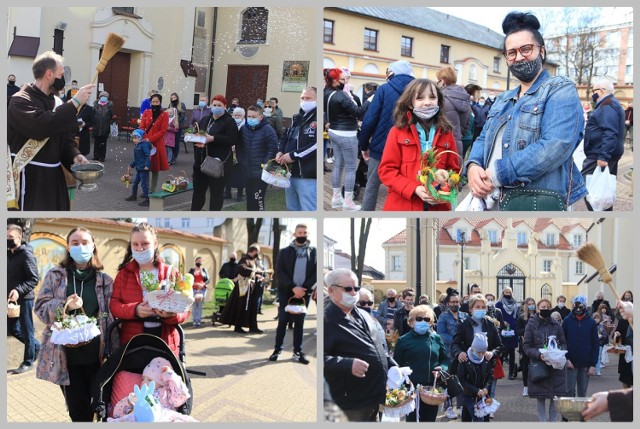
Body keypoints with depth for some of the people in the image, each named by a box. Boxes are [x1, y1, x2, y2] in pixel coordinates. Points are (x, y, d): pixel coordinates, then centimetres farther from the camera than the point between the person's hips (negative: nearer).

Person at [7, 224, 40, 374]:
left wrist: (18, 290, -29)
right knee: (12, 329, 15)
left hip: (24, 299, -8)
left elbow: (34, 279, -18)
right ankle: (36, 346, 34)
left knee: (26, 330, 2)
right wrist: (9, 292, 6)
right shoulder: (8, 254, 10)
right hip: (13, 299, 8)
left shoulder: (26, 254, -14)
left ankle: (28, 362, 14)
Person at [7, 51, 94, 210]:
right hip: (30, 178, -8)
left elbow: (65, 137, 15)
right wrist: (75, 102, -25)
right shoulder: (20, 101, -12)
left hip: (54, 176, 8)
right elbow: (41, 126, -30)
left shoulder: (55, 102, 13)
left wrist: (74, 155, -7)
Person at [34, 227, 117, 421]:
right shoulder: (55, 275, 4)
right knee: (78, 409, 4)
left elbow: (112, 318, 5)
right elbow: (40, 308, 1)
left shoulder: (105, 280, 6)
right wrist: (64, 305, -19)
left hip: (95, 353, 1)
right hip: (66, 354, 0)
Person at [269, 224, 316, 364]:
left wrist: (304, 288, -13)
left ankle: (297, 352, 9)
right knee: (283, 321, 1)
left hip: (304, 292, 1)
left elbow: (316, 273, -1)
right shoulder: (285, 251, 3)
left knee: (299, 322, 5)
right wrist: (293, 287, -17)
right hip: (286, 291, -1)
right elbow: (280, 272, -5)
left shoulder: (314, 252, 5)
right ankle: (277, 350, 8)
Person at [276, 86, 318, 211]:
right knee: (292, 209, 18)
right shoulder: (296, 118, 18)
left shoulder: (318, 119, -9)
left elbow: (317, 144, -21)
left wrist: (293, 155, -18)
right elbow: (285, 137, 28)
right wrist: (280, 152, 6)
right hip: (290, 173, 9)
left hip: (308, 176, -9)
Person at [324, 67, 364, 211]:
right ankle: (348, 203, -1)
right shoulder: (340, 96, -24)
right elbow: (358, 112, -24)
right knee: (351, 168, -2)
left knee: (338, 165, 15)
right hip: (346, 134, -9)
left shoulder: (326, 93, 3)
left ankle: (336, 198, 21)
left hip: (334, 132, 9)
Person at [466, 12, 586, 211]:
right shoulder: (503, 100, 19)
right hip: (494, 200, 7)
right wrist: (473, 166, -9)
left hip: (539, 203, -7)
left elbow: (555, 147, -20)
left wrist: (496, 174, -20)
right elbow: (484, 139, 16)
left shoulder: (561, 90, -6)